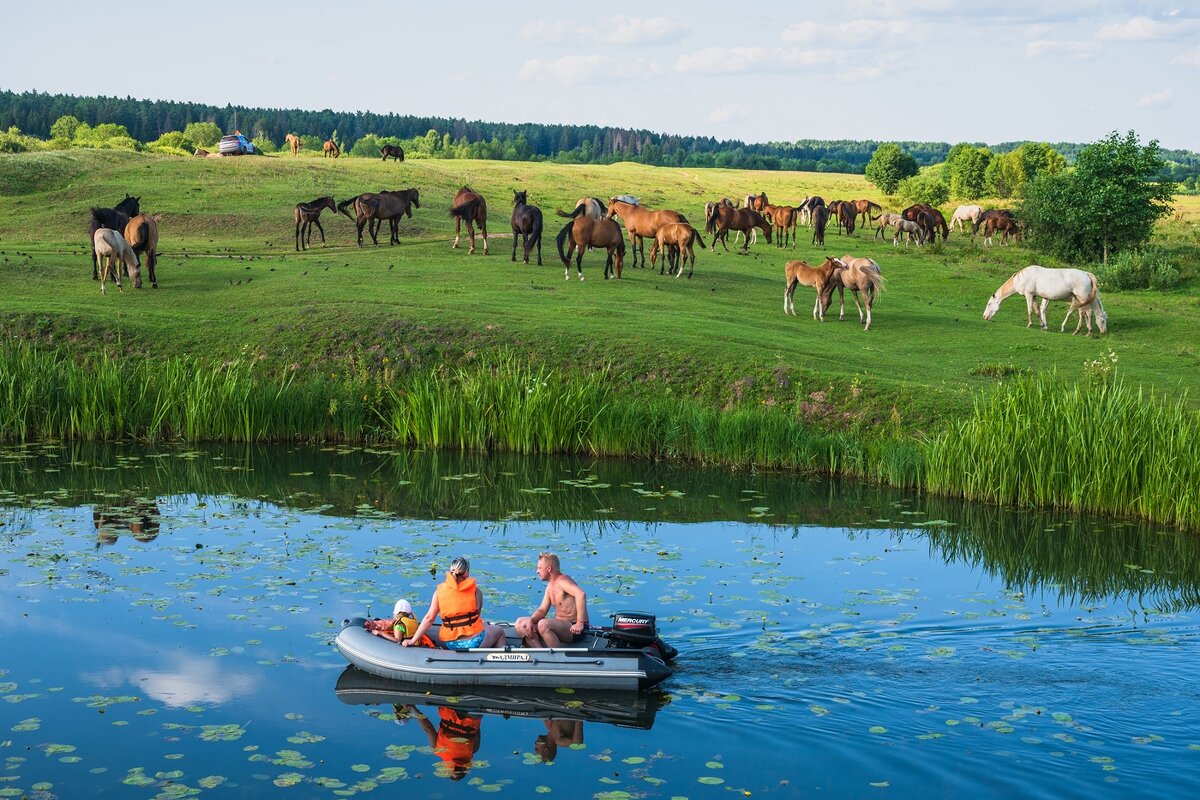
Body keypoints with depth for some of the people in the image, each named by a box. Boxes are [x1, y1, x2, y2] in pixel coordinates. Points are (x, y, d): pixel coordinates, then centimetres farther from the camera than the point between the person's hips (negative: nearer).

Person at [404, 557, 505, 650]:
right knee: (499, 630, 28)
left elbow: (429, 618, -9)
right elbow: (477, 614, -4)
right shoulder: (475, 591, -10)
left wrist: (413, 640, -4)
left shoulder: (440, 590, -5)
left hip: (450, 644, 4)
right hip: (473, 641, -4)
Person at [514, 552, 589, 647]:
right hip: (560, 626, 10)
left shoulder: (562, 581, -16)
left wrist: (580, 623, -35)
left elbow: (581, 594, -34)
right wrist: (531, 620, -9)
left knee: (543, 624, -36)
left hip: (574, 629, -10)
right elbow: (542, 610, 13)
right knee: (520, 624, 2)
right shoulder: (550, 586, 14)